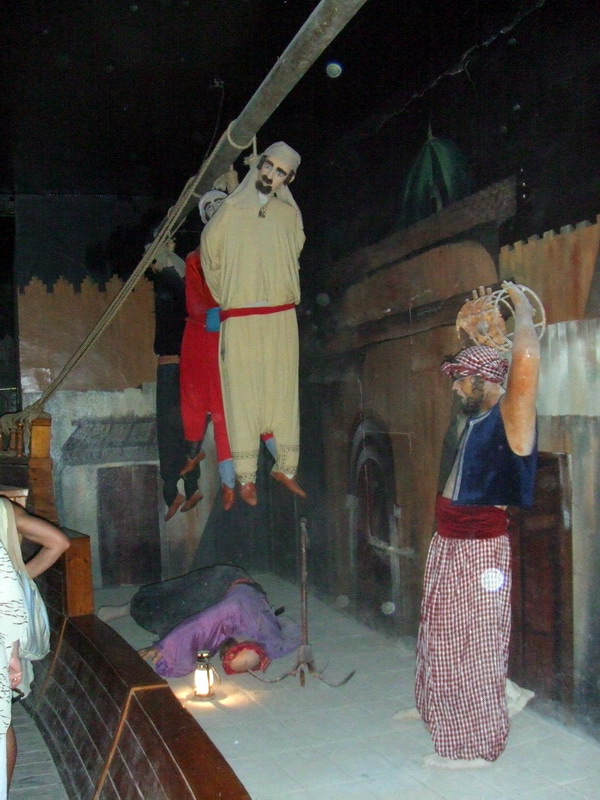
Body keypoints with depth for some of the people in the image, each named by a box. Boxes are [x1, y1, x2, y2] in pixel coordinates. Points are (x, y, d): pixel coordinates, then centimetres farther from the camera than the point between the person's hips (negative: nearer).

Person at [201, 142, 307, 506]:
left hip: (281, 317, 2)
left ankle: (285, 466, 15)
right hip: (239, 318, -2)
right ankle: (246, 476, 4)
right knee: (243, 393, -2)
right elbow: (209, 255, 12)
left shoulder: (290, 213, 8)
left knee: (283, 390, 5)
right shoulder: (231, 210, 3)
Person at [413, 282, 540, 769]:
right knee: (441, 638, 24)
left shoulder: (508, 416, -18)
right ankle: (439, 712, 44)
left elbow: (525, 360, -35)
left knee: (475, 646, 2)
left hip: (480, 548, -9)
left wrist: (522, 304, -20)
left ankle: (477, 745, 17)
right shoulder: (474, 418, 7)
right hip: (449, 544, 9)